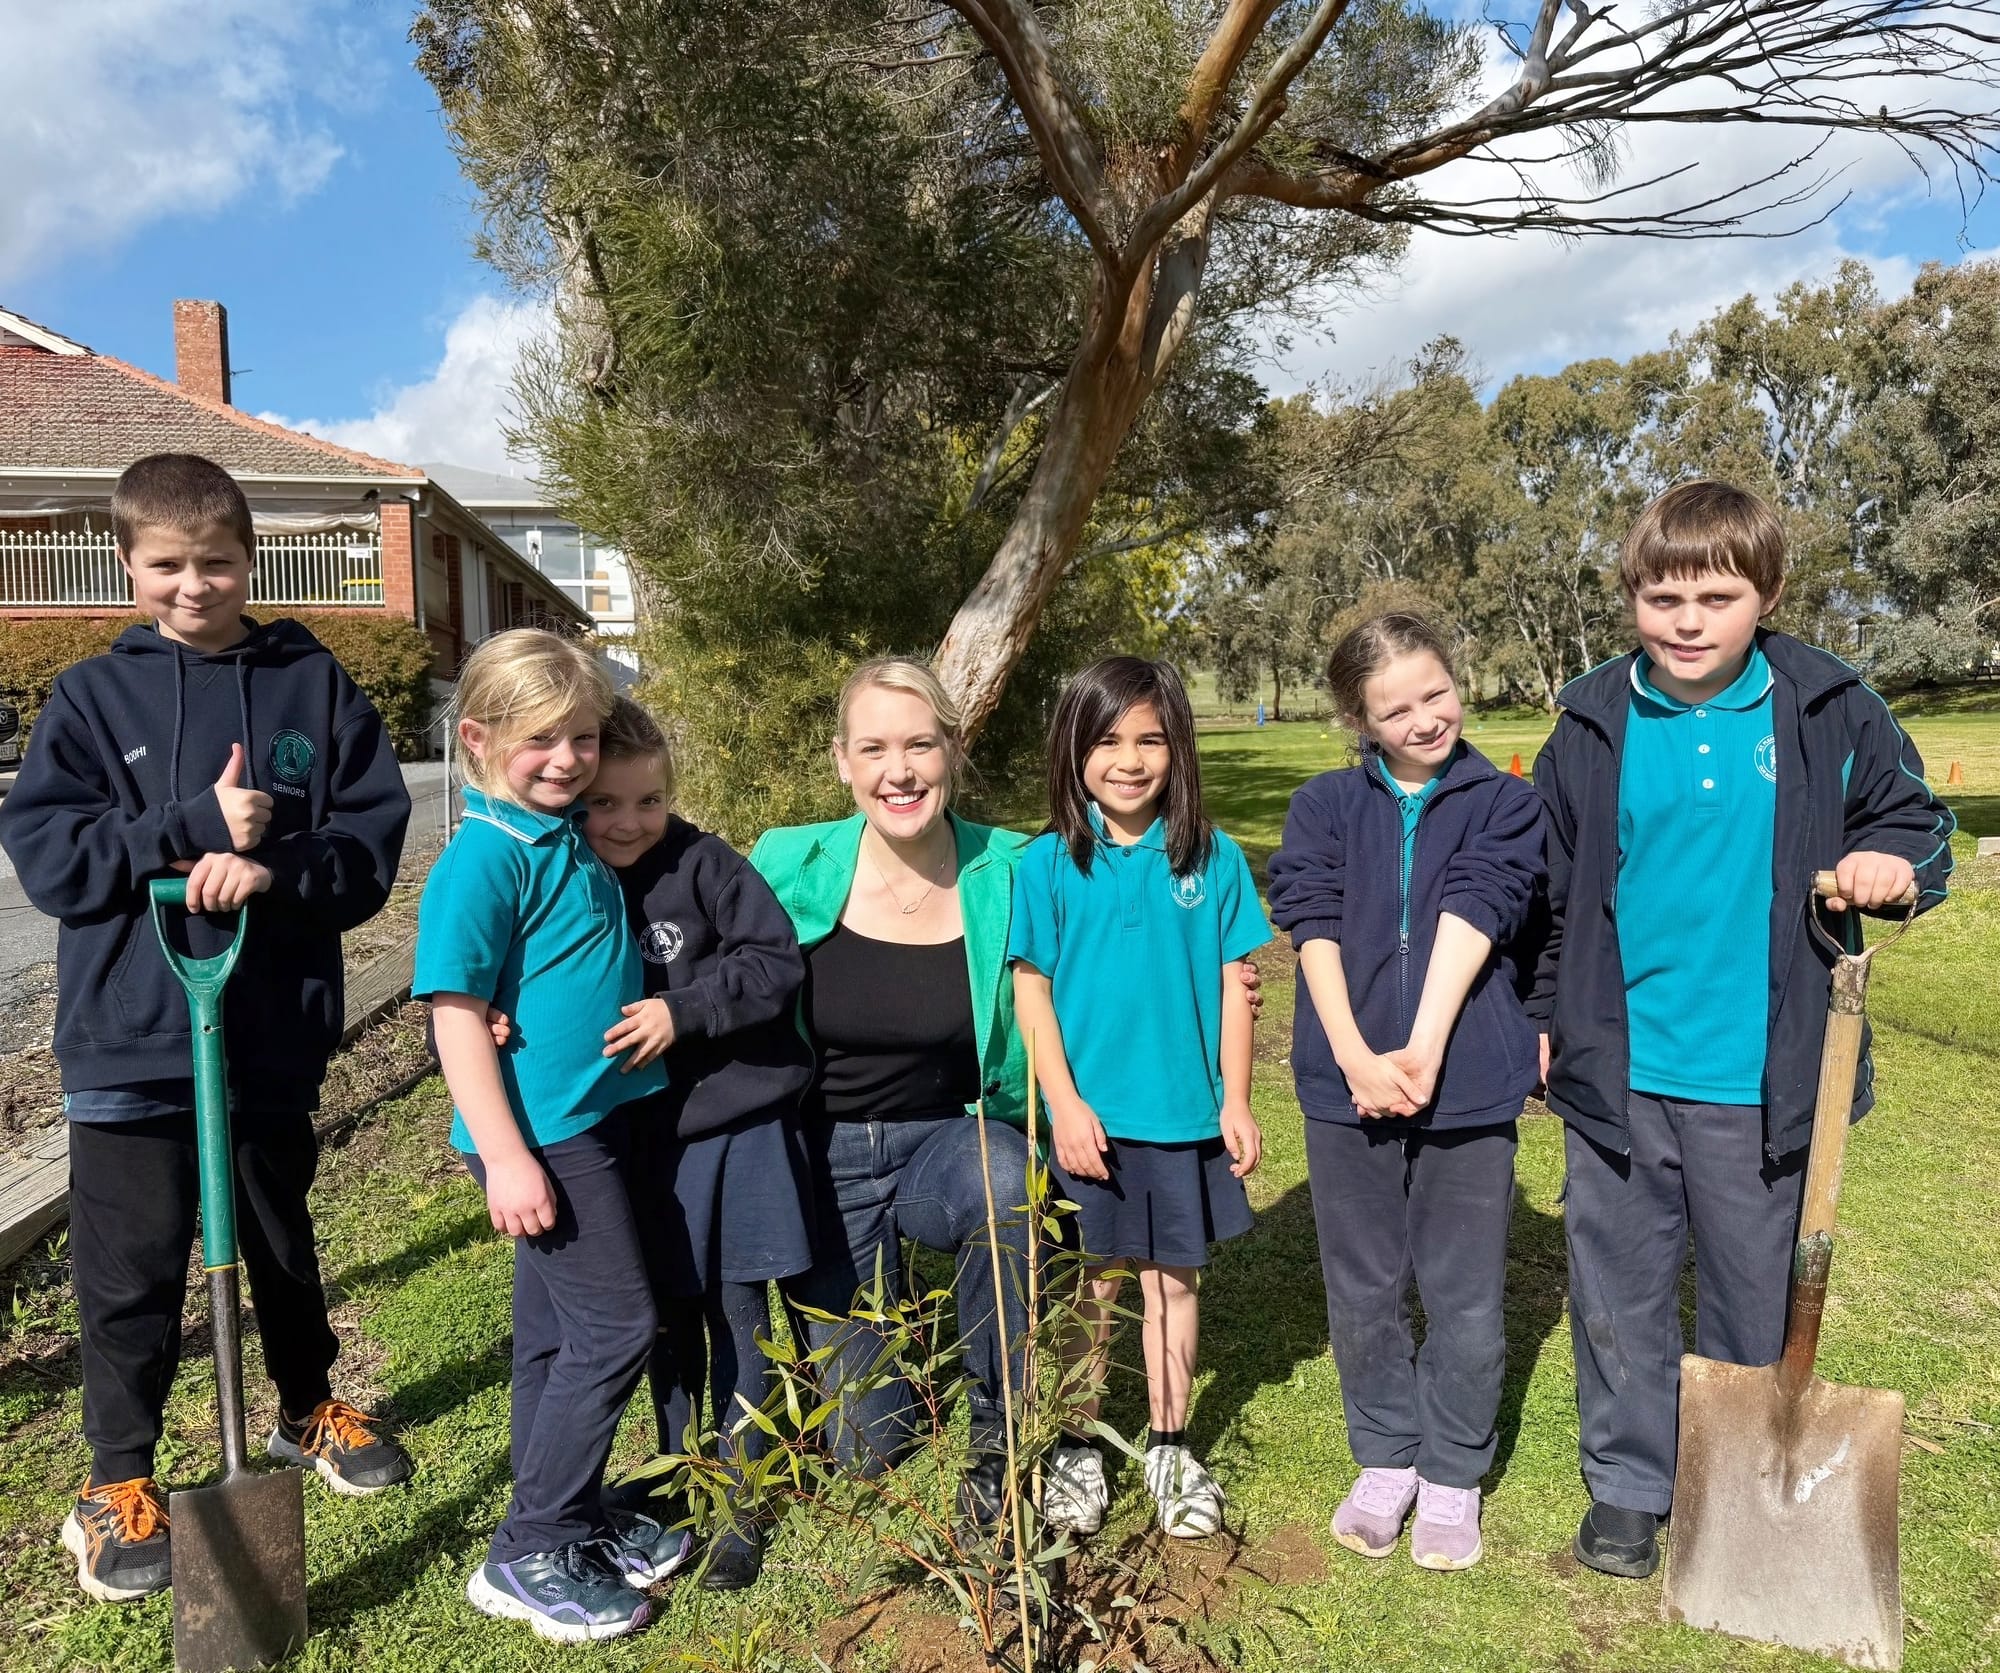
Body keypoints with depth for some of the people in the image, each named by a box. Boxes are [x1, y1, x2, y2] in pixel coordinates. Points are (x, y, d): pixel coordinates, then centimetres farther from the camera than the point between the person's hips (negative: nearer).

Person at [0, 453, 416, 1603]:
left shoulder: (314, 683, -1)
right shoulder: (93, 697, -1)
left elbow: (376, 832, -5)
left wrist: (274, 868, -23)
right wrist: (200, 828, -19)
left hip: (276, 1031, 1)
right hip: (131, 1040, -1)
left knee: (283, 1239, 19)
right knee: (133, 1271, 8)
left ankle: (310, 1409, 42)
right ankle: (119, 1481, 29)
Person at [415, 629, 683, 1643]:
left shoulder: (568, 837, 8)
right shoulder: (484, 857, -17)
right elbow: (457, 1012, -20)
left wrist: (656, 1016, 5)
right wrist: (506, 1157, -22)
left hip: (590, 1118, 8)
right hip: (537, 1132, -8)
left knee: (556, 1331, 17)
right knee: (616, 1328, -3)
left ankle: (576, 1520, 32)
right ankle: (529, 1557, 13)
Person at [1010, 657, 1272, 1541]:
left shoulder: (1211, 859, -3)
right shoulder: (1048, 863, -6)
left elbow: (1231, 985, 2)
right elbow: (1030, 991, -5)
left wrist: (1235, 1100, 1)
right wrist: (1065, 1102, -9)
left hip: (1186, 1113, 1)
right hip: (1090, 1117, -1)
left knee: (1173, 1277, 14)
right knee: (1090, 1286, 11)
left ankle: (1170, 1449, 31)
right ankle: (1074, 1449, 28)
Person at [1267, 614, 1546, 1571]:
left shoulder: (1504, 805, 4)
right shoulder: (1325, 807, 6)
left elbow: (1471, 917, -9)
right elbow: (1314, 927, -5)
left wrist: (1422, 1050, -20)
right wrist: (1356, 1057, -16)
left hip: (1467, 1082, -1)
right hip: (1347, 1084, 1)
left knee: (1463, 1296, 9)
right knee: (1362, 1292, 12)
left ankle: (1453, 1475, 30)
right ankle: (1386, 1461, 33)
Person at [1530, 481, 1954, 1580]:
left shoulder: (1829, 711, -4)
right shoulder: (1594, 727, -1)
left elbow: (1912, 816, 10)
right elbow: (1547, 887, 8)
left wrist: (1894, 859, -14)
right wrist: (1543, 1017, 9)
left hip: (1761, 1078, 0)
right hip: (1618, 1070, 1)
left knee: (1755, 1292, 15)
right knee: (1621, 1285, 13)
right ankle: (1628, 1483, 32)